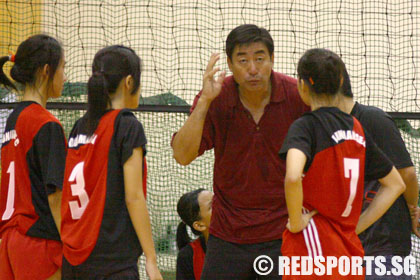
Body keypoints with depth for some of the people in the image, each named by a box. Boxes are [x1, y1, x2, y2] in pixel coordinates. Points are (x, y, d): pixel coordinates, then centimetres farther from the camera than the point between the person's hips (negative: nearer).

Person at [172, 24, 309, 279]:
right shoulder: (215, 99, -5)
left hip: (284, 233, -1)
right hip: (227, 236, 1)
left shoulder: (297, 96, -8)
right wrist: (204, 101, -23)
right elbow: (182, 156, -14)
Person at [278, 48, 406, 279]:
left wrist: (296, 223, -14)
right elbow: (395, 184, 21)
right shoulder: (356, 128, 12)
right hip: (350, 249, 7)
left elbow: (293, 176, -29)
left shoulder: (305, 126, -8)